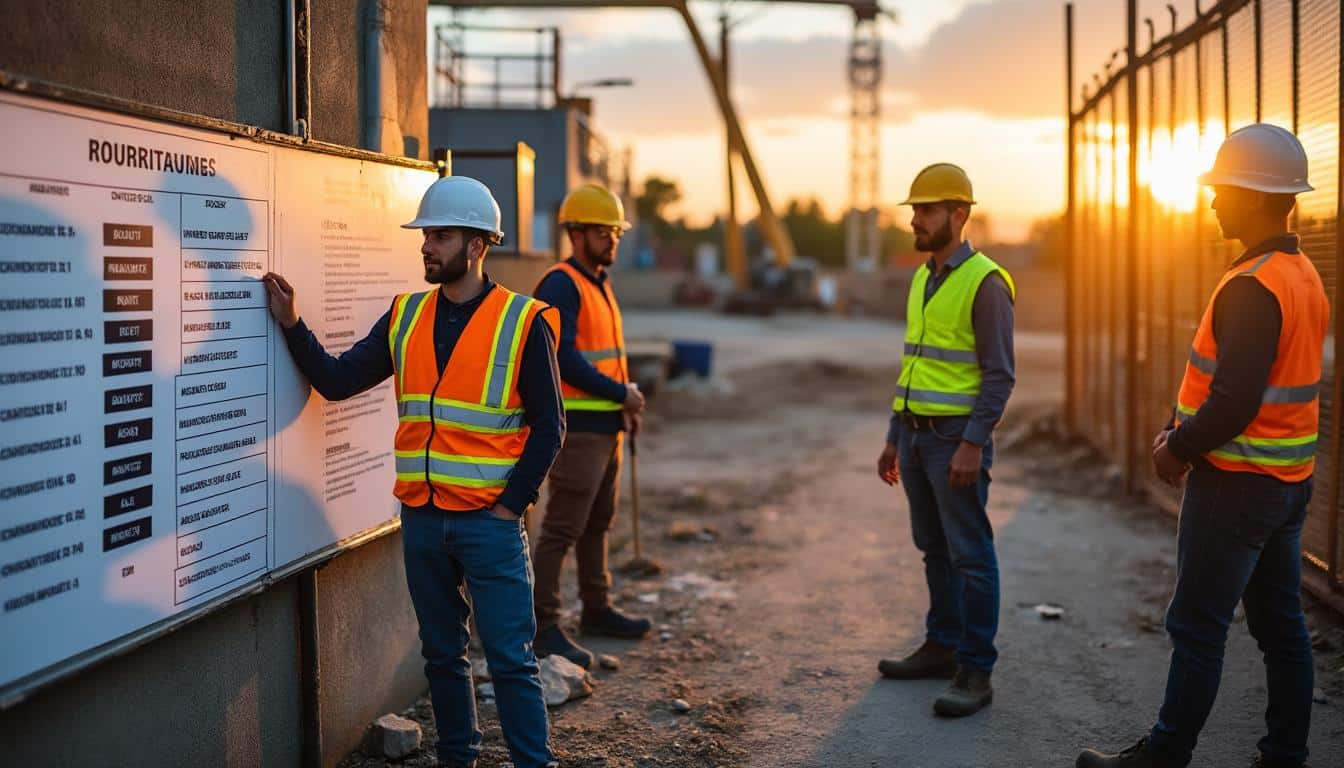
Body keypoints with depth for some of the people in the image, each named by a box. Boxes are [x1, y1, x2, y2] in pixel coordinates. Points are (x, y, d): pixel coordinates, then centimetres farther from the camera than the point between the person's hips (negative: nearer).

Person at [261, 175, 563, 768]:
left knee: (510, 659, -2)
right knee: (442, 653, 15)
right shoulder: (406, 317, 8)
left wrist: (512, 503, -10)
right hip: (421, 518, 5)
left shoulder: (524, 323, -6)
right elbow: (336, 380, 5)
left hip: (489, 520, -4)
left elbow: (547, 424, -5)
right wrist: (291, 324, -5)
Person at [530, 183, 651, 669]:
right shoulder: (561, 285, -14)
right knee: (561, 529, -8)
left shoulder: (599, 283, 17)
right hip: (577, 427, -10)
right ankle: (543, 625, -3)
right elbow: (564, 358, -22)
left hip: (606, 425, 10)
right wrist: (621, 393, -15)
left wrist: (626, 402, 7)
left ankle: (597, 611, 29)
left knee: (598, 523, 18)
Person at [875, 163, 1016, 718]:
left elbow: (999, 375, -16)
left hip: (957, 439, -8)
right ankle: (942, 646, 26)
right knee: (934, 548, 15)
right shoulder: (921, 280, 13)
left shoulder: (984, 283, -13)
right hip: (917, 435, 8)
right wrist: (894, 438, 18)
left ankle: (975, 672, 0)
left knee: (970, 556, -4)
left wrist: (973, 445, -22)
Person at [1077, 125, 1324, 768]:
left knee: (1196, 627, -1)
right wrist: (1182, 427, 10)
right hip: (1289, 480, 9)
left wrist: (1181, 450, -11)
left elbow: (1236, 401, -26)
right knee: (1280, 623, 13)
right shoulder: (1304, 276, 10)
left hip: (1237, 483, -9)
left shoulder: (1253, 287, -21)